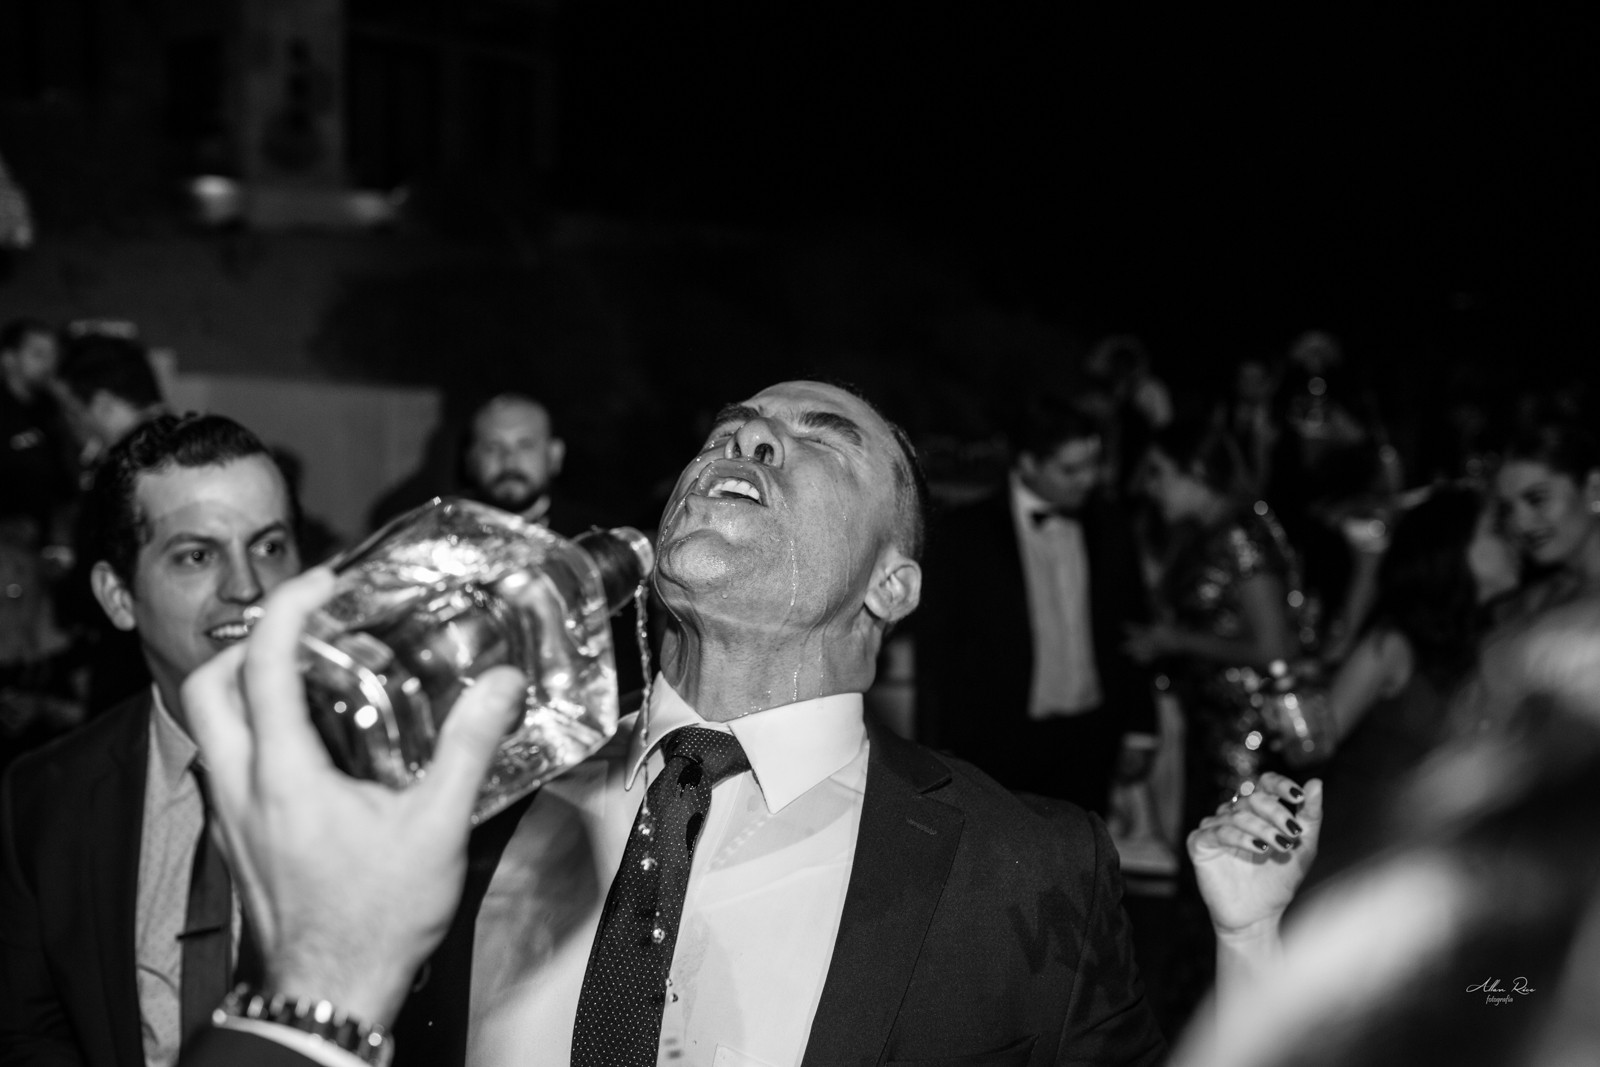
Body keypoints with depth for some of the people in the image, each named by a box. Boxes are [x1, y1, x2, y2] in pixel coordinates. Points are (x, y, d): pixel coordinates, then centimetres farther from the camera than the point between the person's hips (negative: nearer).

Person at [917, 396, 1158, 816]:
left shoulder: (1110, 528, 8)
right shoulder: (964, 533, -4)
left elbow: (1133, 631, 14)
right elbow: (937, 650, -2)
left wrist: (1139, 731, 12)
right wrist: (940, 759, -4)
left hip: (1089, 742, 3)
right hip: (1000, 748, -3)